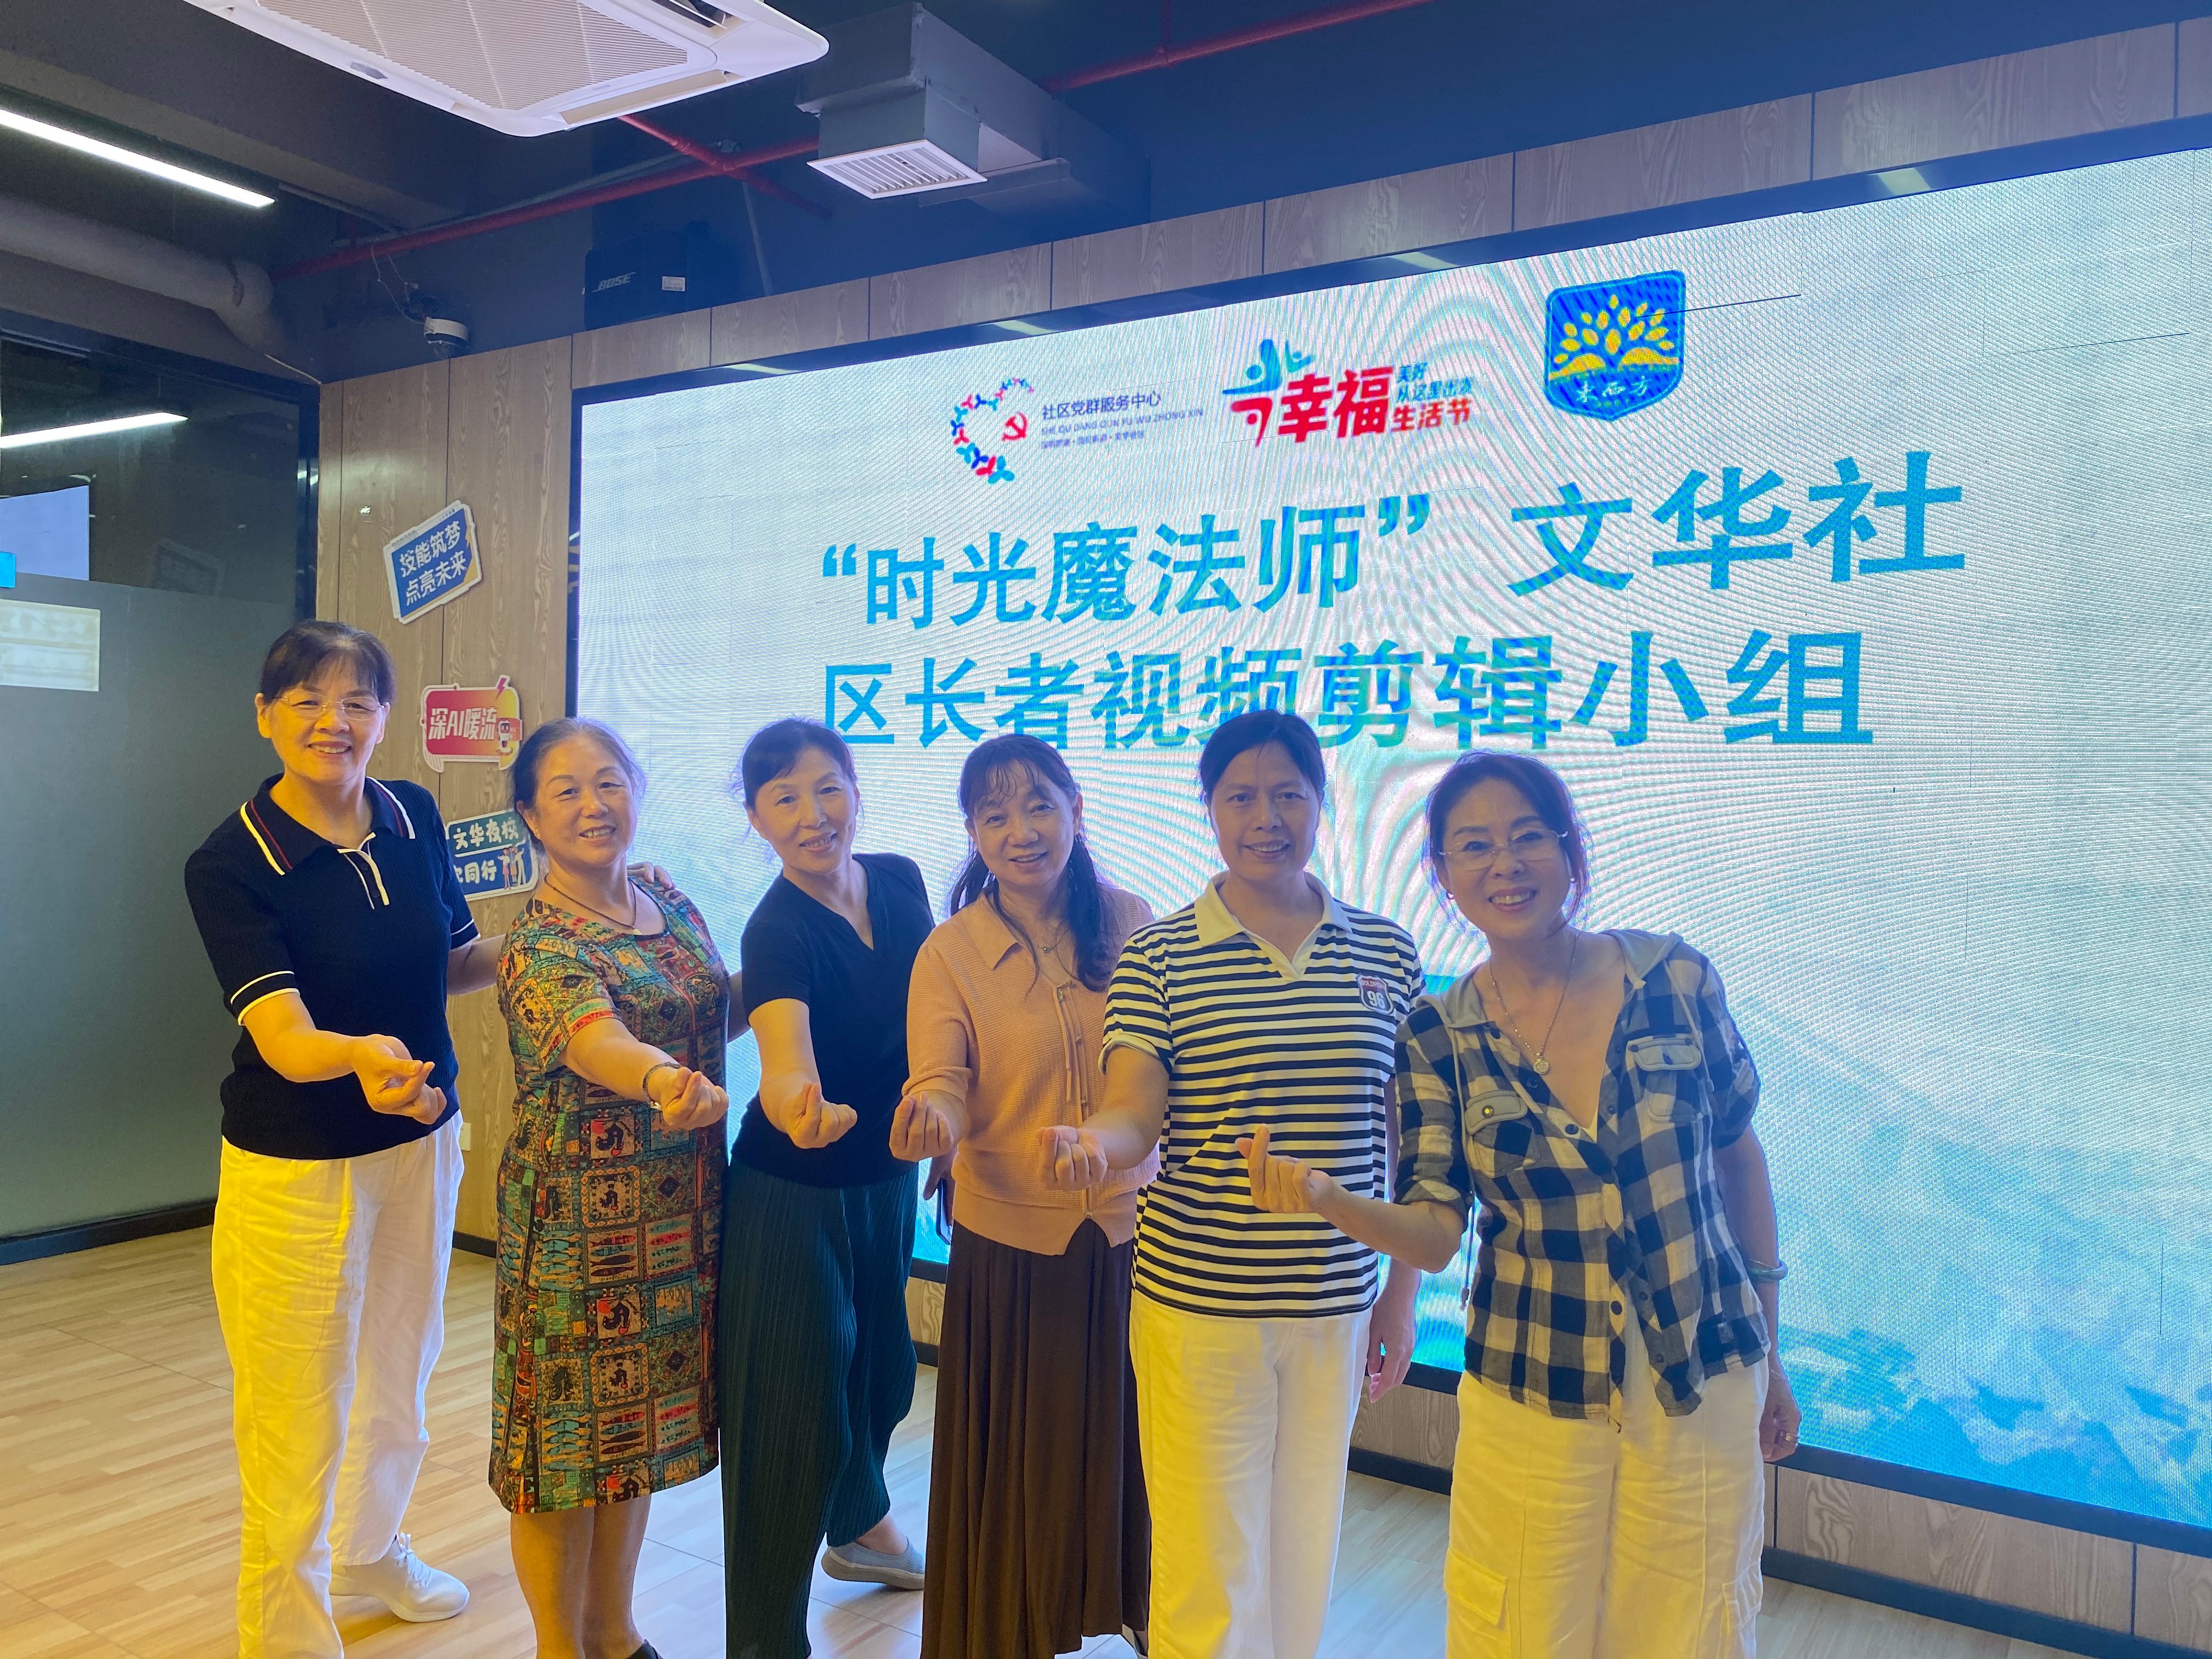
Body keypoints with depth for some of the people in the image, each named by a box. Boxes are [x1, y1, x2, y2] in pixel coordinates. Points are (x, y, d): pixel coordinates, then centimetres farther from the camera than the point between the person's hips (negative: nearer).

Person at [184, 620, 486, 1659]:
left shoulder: (415, 819, -4)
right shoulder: (230, 864, -18)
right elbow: (285, 1038, -27)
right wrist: (366, 1055, -48)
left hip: (422, 1141, 6)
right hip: (297, 1168, -5)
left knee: (399, 1369, 23)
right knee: (298, 1417, 3)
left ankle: (369, 1551, 49)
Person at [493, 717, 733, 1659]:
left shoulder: (667, 899, 5)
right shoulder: (538, 943, -17)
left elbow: (713, 1014, 16)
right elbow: (598, 1042, -37)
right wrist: (667, 1081, -57)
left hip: (680, 1209, 7)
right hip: (577, 1215, -6)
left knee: (641, 1420, 18)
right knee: (568, 1427, 7)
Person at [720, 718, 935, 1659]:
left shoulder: (900, 881, -6)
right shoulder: (778, 931, -25)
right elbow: (786, 1061, -42)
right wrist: (799, 1107, -63)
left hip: (886, 1179, 7)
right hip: (793, 1200, -7)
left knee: (881, 1372, 26)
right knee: (796, 1414, 0)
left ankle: (860, 1530, 55)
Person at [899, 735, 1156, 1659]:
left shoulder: (1130, 923, -3)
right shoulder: (951, 952, -9)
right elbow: (940, 1082, -18)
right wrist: (931, 1116, -39)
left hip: (1127, 1228, 2)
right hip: (1009, 1237, -2)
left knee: (1121, 1434, 18)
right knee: (1015, 1448, 12)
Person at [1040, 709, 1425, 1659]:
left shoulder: (1383, 954, 2)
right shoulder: (1159, 957, -6)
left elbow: (1406, 1137, 6)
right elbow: (1136, 1112, -13)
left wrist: (1405, 1291, 7)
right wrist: (1092, 1144, -36)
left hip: (1336, 1308, 3)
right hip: (1197, 1306, -3)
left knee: (1304, 1549, 18)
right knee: (1210, 1565, 6)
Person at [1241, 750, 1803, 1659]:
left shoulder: (1675, 977, -7)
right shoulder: (1438, 1038, -7)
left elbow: (1738, 1155, 4)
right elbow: (1435, 1231, -9)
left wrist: (1770, 1355, 10)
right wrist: (1330, 1200, -30)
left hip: (1704, 1384, 1)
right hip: (1532, 1398, 0)